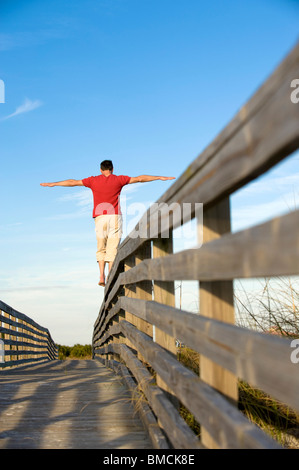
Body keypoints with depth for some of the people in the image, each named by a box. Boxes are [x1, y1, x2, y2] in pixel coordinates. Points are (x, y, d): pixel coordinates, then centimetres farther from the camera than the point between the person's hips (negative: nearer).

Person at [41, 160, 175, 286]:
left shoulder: (93, 181, 8)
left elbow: (72, 182, 15)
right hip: (114, 217, -1)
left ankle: (101, 277, 0)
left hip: (100, 217, 2)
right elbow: (139, 179, 7)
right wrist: (160, 178, 13)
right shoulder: (118, 179, 4)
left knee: (101, 249, 12)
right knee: (112, 249, -1)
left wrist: (52, 184, 25)